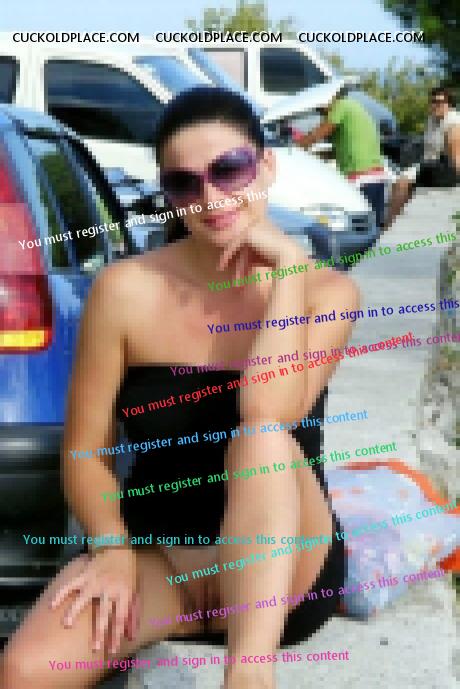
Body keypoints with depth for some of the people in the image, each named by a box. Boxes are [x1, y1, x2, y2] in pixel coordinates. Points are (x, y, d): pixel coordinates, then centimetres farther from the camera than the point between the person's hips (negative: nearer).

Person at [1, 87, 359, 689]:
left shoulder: (327, 291, -6)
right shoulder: (126, 290, -5)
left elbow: (268, 416, -25)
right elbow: (84, 452, -1)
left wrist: (288, 271, -20)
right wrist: (114, 548, -19)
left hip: (282, 567, 0)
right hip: (156, 558, 1)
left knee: (261, 435, -35)